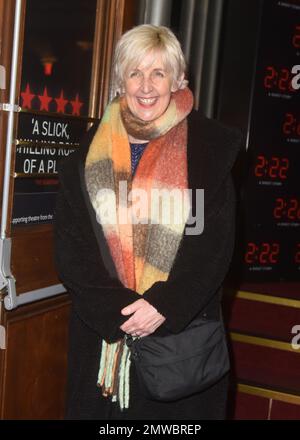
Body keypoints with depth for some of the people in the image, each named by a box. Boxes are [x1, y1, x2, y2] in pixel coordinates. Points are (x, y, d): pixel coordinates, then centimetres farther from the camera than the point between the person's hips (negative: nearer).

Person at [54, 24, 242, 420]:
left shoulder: (208, 147, 0)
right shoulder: (90, 153, 5)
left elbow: (215, 242, -5)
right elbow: (70, 247, 0)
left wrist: (164, 305, -15)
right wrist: (116, 307, -12)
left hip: (183, 331, -1)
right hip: (102, 332, 2)